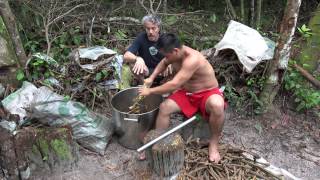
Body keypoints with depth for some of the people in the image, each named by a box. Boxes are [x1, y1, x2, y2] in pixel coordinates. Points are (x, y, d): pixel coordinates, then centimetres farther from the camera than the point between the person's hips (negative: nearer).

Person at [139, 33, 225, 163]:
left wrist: (150, 91, -22)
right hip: (186, 93, 6)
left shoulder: (192, 59, -32)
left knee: (217, 106, -39)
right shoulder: (175, 53, -7)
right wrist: (152, 77, 4)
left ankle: (213, 143, -15)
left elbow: (174, 85, -33)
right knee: (164, 107, -18)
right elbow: (164, 63, 18)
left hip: (208, 93, -6)